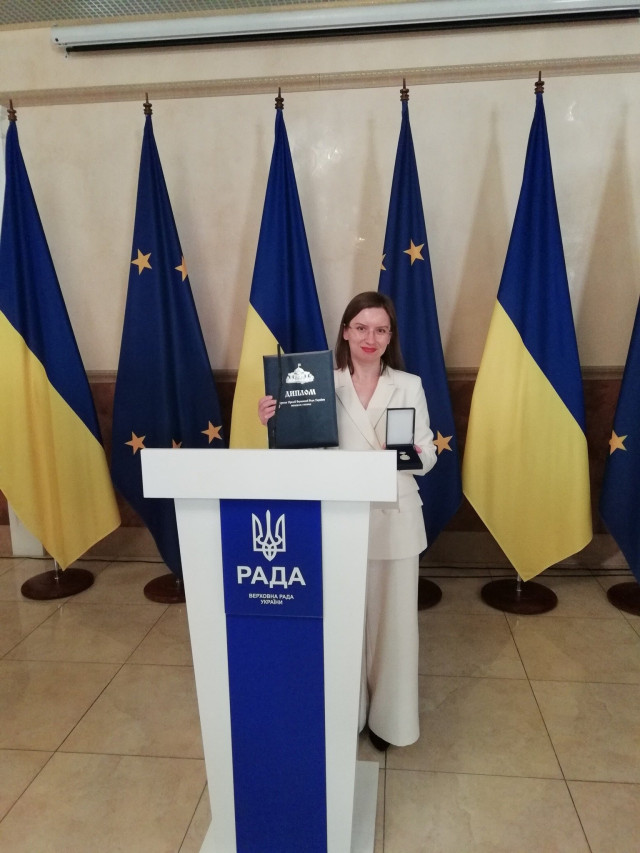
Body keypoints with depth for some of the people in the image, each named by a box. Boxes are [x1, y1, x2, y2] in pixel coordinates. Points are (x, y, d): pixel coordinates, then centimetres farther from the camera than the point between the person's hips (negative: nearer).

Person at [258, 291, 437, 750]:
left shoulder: (409, 386, 0)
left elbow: (428, 459, -2)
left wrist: (413, 454, -24)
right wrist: (274, 424, -17)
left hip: (394, 519, 0)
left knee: (392, 619, 10)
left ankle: (388, 715, 32)